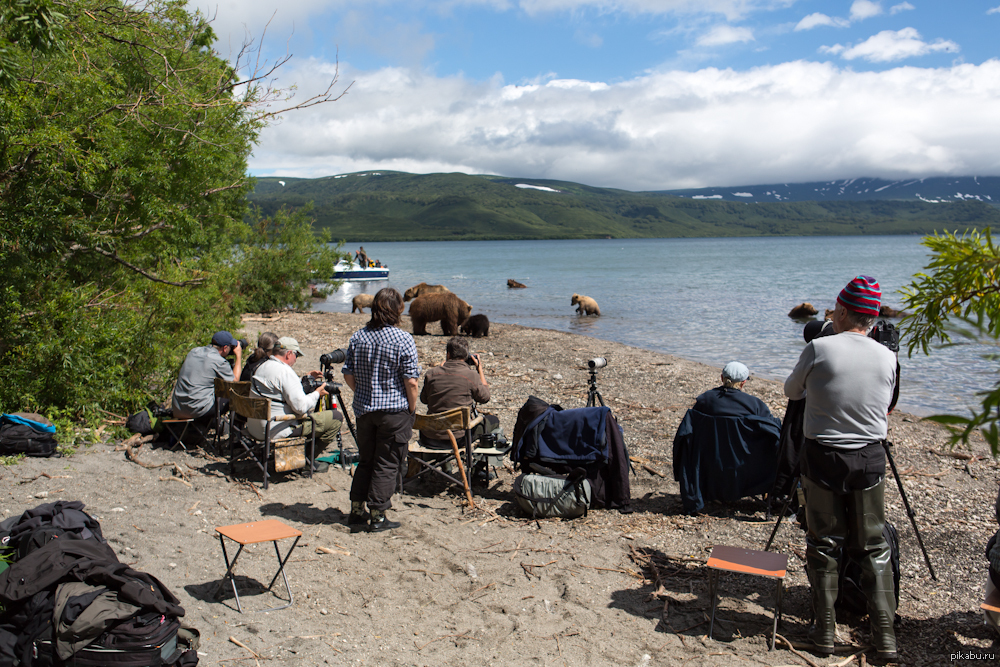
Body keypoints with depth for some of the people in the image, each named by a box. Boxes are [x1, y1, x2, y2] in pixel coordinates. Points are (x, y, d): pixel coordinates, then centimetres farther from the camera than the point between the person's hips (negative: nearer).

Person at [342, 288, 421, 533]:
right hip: (395, 411, -5)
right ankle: (377, 516, 9)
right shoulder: (403, 339, -13)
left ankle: (356, 512, 19)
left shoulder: (358, 337, 2)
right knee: (387, 464, 5)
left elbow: (348, 375, 5)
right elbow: (411, 381, -14)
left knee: (365, 460, 17)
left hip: (364, 410, 5)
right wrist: (412, 409, -2)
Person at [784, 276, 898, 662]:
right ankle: (885, 636, 14)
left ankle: (824, 631, 16)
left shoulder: (819, 349, -11)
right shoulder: (888, 358, -2)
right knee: (873, 549, 13)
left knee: (823, 545, 10)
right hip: (870, 460, 2)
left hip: (823, 458, -2)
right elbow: (884, 408, 11)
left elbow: (791, 391, 5)